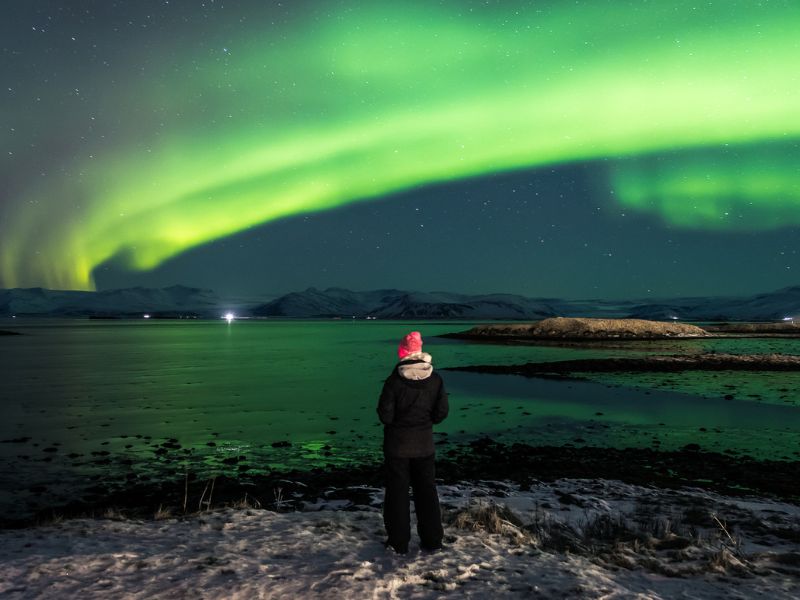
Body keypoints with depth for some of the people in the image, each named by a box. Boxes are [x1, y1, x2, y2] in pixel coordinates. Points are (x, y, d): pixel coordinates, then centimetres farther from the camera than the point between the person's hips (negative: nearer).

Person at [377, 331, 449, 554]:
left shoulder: (395, 380, -17)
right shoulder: (435, 379, -6)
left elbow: (385, 414, -14)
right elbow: (442, 411, -1)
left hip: (397, 444, -3)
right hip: (424, 444, 3)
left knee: (397, 491, 9)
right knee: (426, 490, 15)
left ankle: (399, 542, 15)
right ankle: (432, 540, 22)